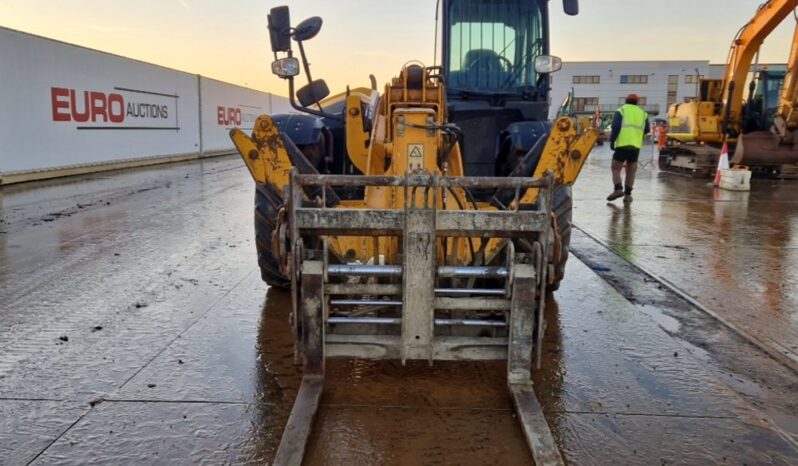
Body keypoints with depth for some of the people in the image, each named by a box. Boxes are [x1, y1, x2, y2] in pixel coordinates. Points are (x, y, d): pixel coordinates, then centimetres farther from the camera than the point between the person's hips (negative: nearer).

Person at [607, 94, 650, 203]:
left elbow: (615, 127, -8)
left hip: (622, 144, -3)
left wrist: (612, 141, -3)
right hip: (636, 145, 3)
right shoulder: (642, 113, 17)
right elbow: (646, 130, 20)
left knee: (616, 168, 2)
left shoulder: (621, 110, 5)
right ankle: (627, 194, 8)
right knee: (631, 171, 10)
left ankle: (618, 189, -17)